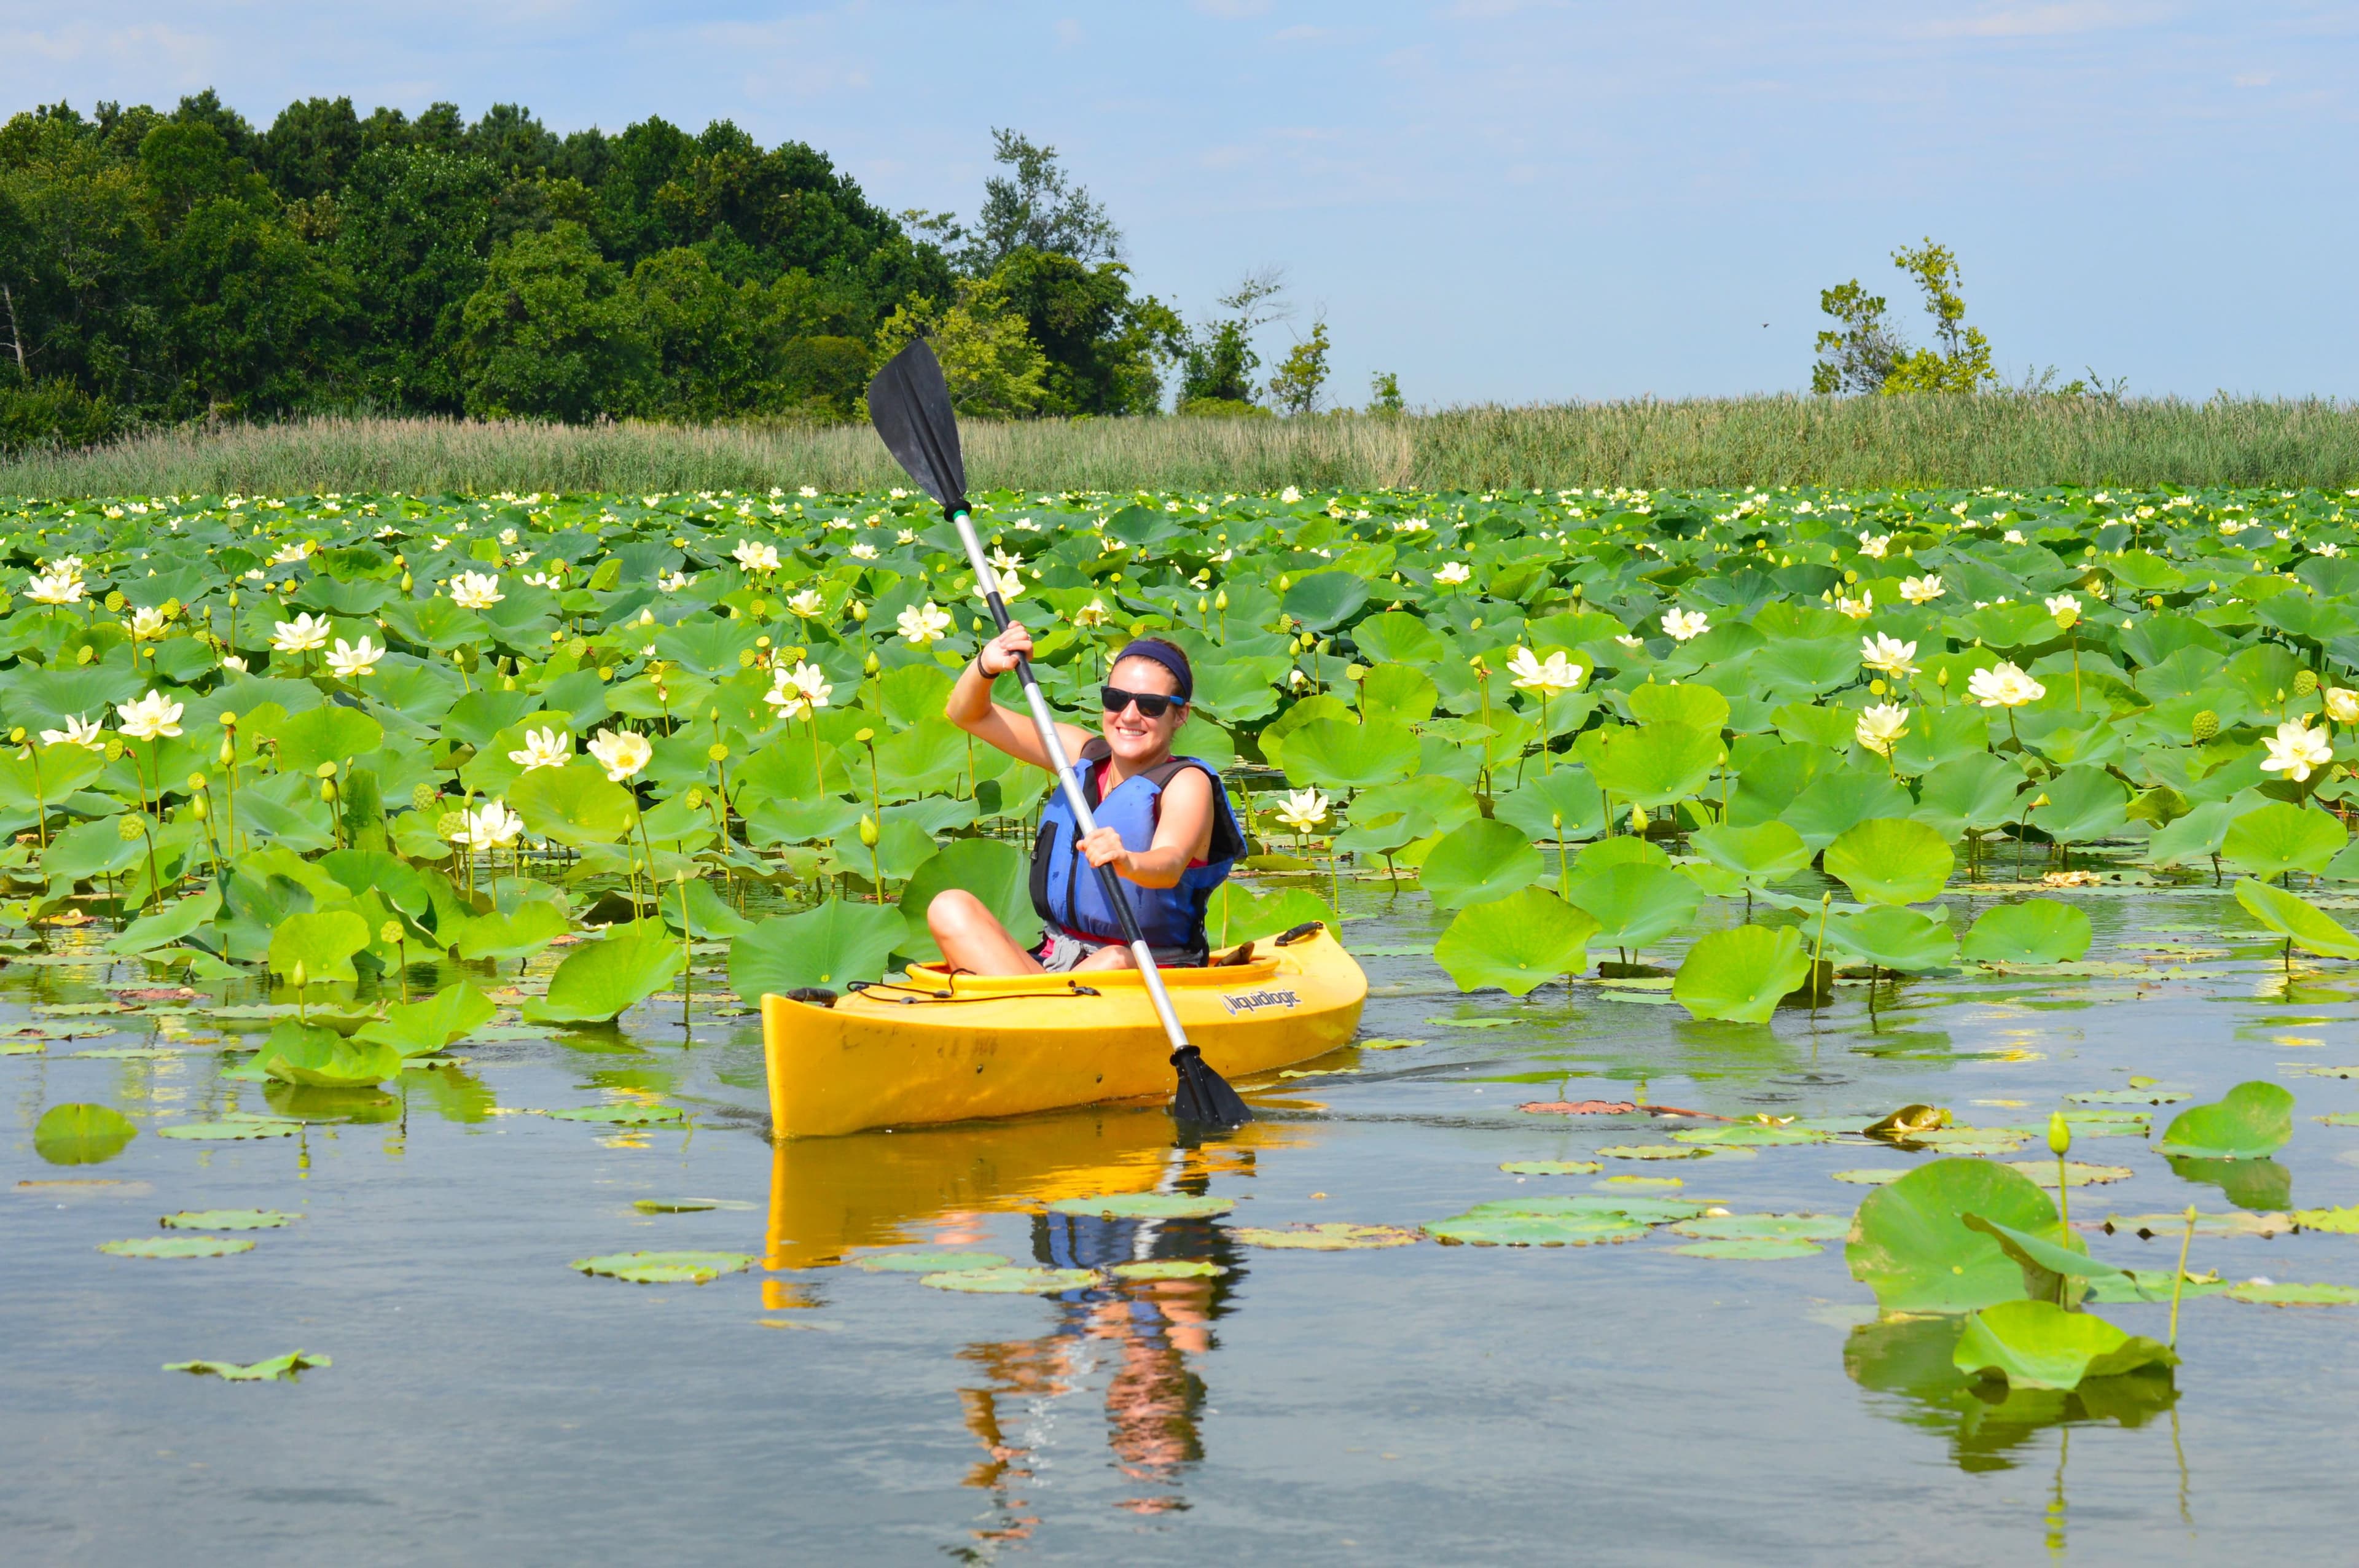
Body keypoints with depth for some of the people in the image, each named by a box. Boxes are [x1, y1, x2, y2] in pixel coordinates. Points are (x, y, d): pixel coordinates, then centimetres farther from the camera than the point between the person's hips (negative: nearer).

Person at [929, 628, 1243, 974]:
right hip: (1050, 963, 6)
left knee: (1114, 962, -40)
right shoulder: (1084, 754, 12)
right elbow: (967, 714, 14)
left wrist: (1127, 863, -52)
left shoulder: (1188, 783, -7)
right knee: (950, 908, -17)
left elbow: (1170, 867, -29)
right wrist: (985, 667, -8)